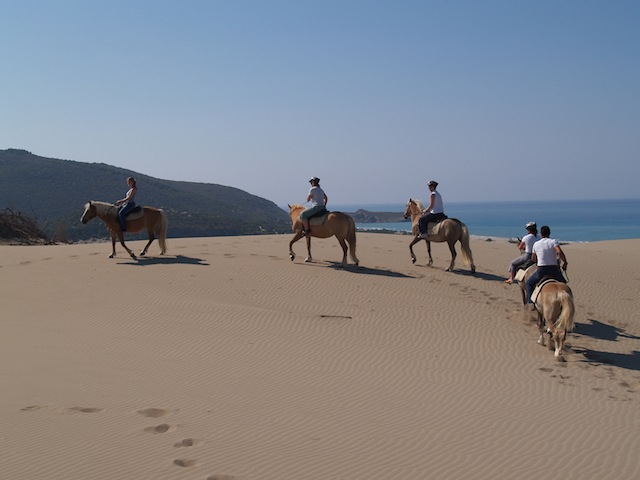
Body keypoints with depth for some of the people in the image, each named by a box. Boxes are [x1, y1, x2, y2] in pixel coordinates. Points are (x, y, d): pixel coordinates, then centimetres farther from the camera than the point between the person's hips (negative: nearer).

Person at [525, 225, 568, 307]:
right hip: (554, 270, -1)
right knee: (563, 283, 28)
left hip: (541, 271, 1)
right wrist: (565, 263, -9)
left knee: (529, 283, 24)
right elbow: (560, 252, -22)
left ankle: (531, 301, 10)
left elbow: (533, 259, 16)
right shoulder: (553, 241, -4)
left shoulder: (536, 244, 5)